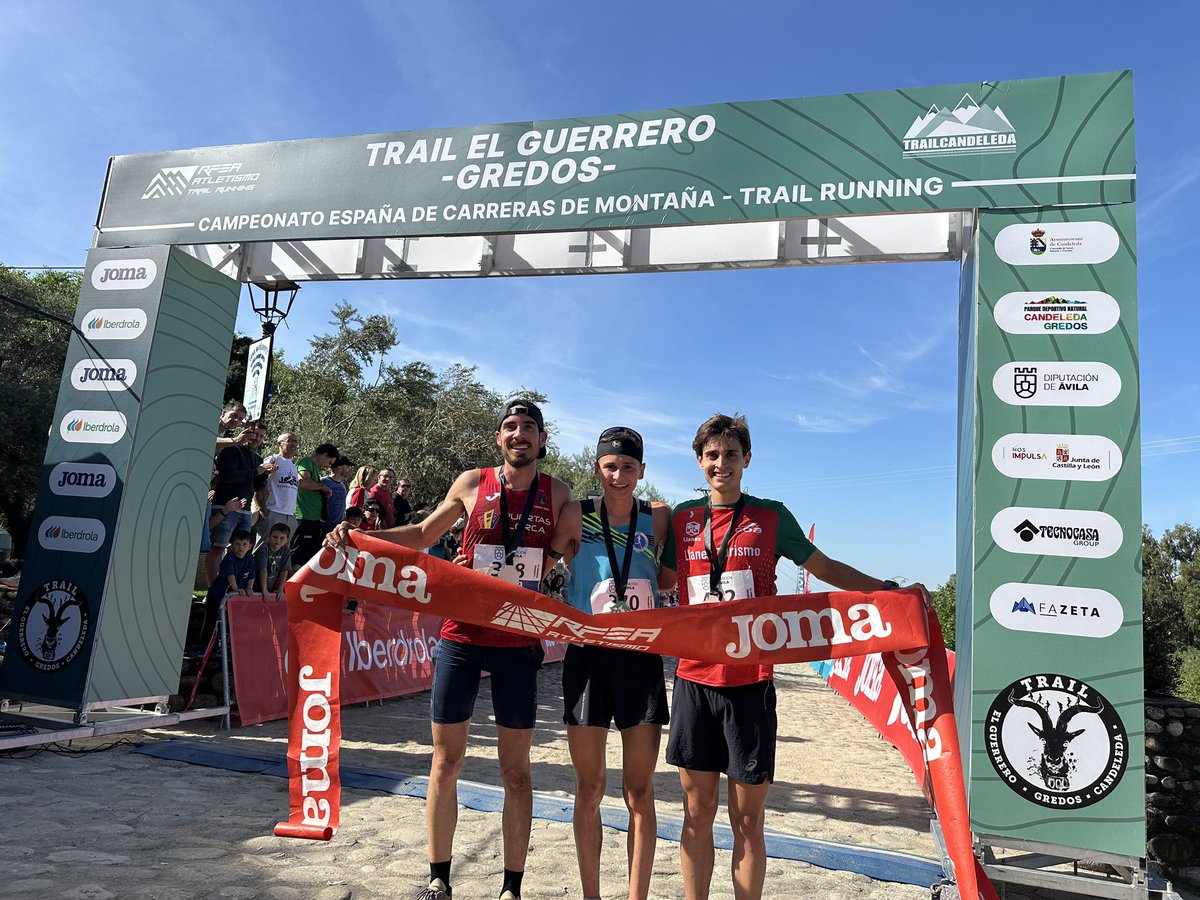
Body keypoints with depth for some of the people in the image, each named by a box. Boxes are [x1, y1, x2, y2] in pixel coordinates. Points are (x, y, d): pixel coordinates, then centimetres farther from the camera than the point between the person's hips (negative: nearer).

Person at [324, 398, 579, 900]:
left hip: (518, 643, 0)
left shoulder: (557, 495, 1)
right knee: (446, 762, 9)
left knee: (515, 770, 7)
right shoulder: (472, 484, 1)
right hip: (461, 636, 1)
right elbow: (423, 534, 12)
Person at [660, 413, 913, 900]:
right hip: (694, 678, 2)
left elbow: (824, 567, 12)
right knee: (697, 813, 10)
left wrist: (886, 588, 2)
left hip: (750, 682, -2)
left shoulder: (772, 517, 3)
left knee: (747, 820, 5)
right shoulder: (681, 518, 7)